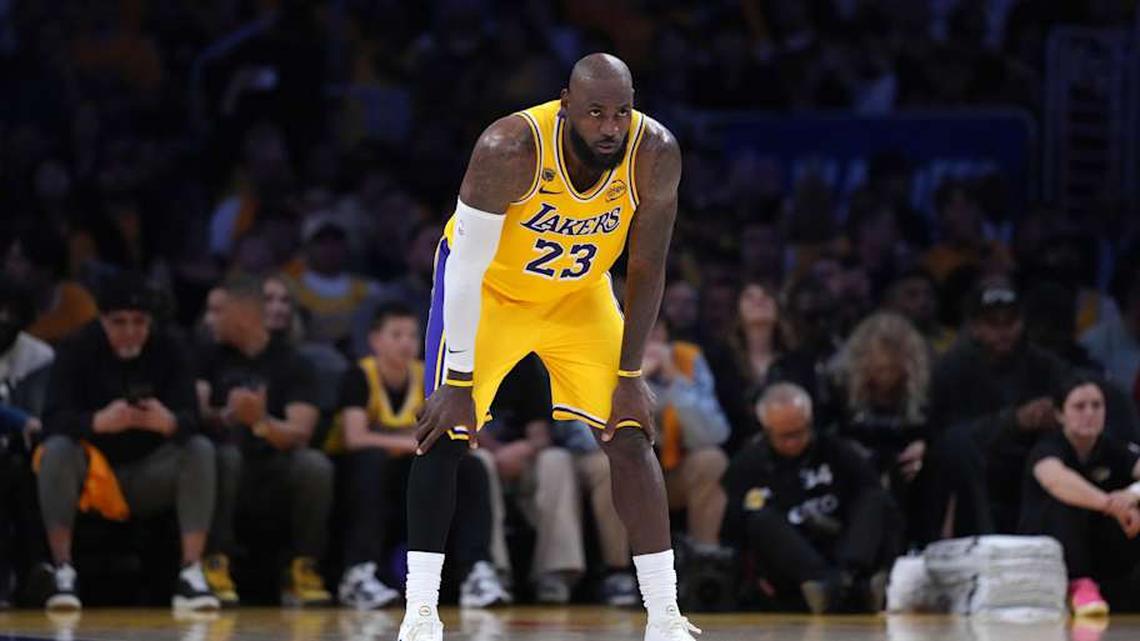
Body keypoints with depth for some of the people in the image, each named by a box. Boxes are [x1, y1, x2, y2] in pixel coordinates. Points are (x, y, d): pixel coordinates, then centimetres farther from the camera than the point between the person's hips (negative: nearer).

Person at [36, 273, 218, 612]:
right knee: (56, 450, -31)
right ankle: (62, 574, -29)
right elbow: (54, 420, -23)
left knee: (200, 449, -24)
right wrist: (98, 422, -45)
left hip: (149, 477, 2)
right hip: (91, 470, -2)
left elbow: (191, 419, -17)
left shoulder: (167, 350, -7)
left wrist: (169, 422, -43)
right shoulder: (78, 349, -12)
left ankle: (192, 575, -29)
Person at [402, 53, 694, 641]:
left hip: (579, 294, 3)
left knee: (630, 436, -5)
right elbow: (466, 268, -28)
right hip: (490, 288, -3)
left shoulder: (655, 153, -27)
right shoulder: (509, 150, -36)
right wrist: (460, 383, -26)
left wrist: (629, 377, -15)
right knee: (444, 432, -12)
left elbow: (646, 269, -15)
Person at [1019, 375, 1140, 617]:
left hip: (1101, 556, 3)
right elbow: (1055, 478, -40)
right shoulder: (1048, 448, -15)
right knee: (1067, 499, -32)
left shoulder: (1114, 450, -4)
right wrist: (1110, 504, -57)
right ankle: (1079, 584, -35)